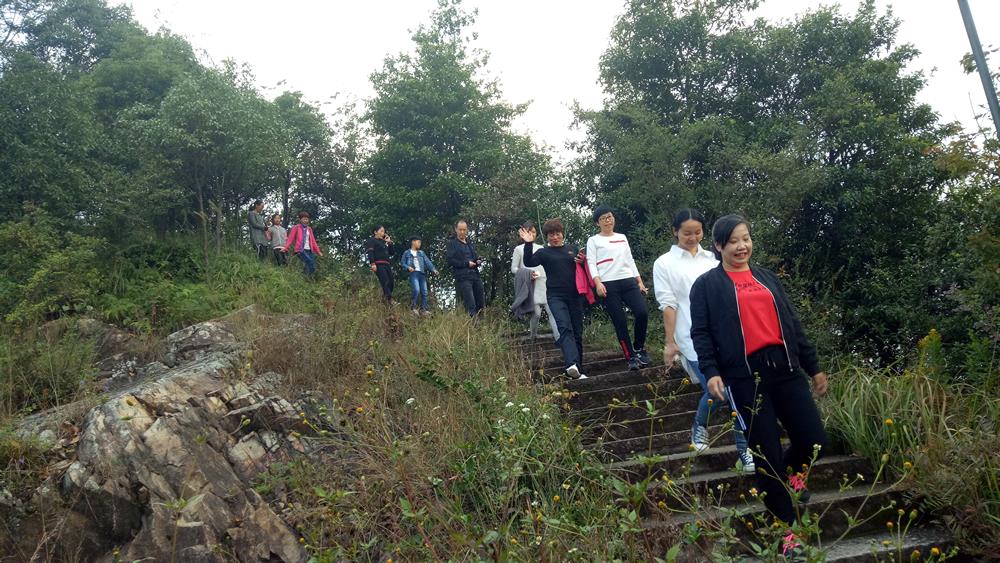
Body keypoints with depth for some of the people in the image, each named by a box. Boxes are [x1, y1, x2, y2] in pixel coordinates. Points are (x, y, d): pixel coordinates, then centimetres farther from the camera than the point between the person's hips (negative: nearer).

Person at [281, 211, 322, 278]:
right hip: (300, 250, -6)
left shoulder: (309, 229, 21)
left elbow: (313, 241, 24)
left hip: (309, 250, 6)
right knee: (310, 262, -28)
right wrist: (285, 247, -17)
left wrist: (318, 251, 24)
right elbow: (290, 238, -3)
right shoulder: (296, 228, 6)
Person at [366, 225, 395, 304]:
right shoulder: (372, 240, 6)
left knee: (391, 283, -3)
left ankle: (384, 298, 3)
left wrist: (389, 242, 17)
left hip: (387, 264, 8)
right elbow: (370, 252, -8)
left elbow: (391, 253, 25)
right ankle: (390, 301, -26)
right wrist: (372, 263, -21)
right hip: (378, 265, -8)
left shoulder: (383, 242, 26)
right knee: (385, 282, -19)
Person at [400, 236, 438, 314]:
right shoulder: (407, 253, 10)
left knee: (424, 292, 1)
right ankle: (413, 307, -6)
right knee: (416, 290, -20)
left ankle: (423, 309, 10)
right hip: (413, 273, -4)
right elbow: (402, 263, 9)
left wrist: (433, 269, -6)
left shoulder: (421, 253, 18)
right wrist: (408, 267, -11)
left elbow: (427, 262, 8)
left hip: (422, 273, 5)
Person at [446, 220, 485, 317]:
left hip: (475, 276, 6)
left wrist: (478, 261, 5)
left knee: (481, 305, 4)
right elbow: (450, 261, -7)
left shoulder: (470, 244, 23)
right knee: (471, 305, -13)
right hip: (463, 277, -6)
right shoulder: (452, 244, 4)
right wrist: (466, 263, -12)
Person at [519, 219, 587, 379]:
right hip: (555, 296, -3)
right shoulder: (544, 252, 7)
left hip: (575, 296, 3)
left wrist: (583, 262, -3)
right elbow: (529, 263, -10)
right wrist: (528, 244, -20)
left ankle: (578, 370, 15)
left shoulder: (573, 249, 14)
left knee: (577, 332, 6)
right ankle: (572, 364, -40)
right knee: (564, 327, -23)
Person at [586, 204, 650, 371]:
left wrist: (640, 281, 16)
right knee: (620, 322, -5)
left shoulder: (622, 237, 21)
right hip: (608, 284, -3)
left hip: (628, 281, 3)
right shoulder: (593, 240, 8)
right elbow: (591, 264, -2)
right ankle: (631, 357, 3)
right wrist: (598, 283, -17)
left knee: (642, 313, -14)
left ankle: (638, 347, 9)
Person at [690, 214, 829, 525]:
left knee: (814, 441, 1)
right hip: (745, 376, -5)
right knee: (767, 452, 0)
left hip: (785, 367, 5)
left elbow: (792, 323, 19)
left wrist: (813, 366, 18)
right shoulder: (707, 284, 3)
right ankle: (787, 523, 17)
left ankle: (786, 476, 35)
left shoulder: (766, 277, 18)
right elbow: (700, 332, -3)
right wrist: (711, 371, -17)